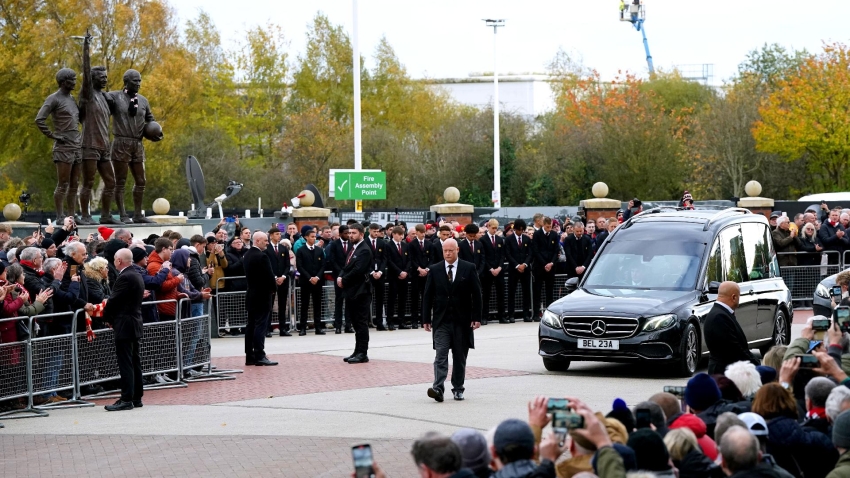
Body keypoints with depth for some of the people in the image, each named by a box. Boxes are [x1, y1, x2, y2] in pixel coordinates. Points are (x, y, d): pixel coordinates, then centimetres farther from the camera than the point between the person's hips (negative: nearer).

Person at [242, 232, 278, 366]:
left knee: (251, 325, 9)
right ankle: (259, 356, -10)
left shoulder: (247, 255, 10)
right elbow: (269, 275, -18)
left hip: (251, 293, 9)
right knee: (261, 325, -8)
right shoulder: (262, 256, -17)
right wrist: (274, 288, 1)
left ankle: (249, 356, 11)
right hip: (262, 295, -9)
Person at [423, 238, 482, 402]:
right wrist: (426, 319, 0)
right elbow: (427, 296, 5)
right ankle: (438, 388, -20)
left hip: (462, 320, 0)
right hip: (441, 320, 0)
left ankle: (458, 389, 17)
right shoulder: (435, 270, 4)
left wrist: (476, 317, -5)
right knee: (441, 355, -10)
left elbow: (476, 294, 1)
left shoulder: (469, 269, 1)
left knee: (460, 357, 7)